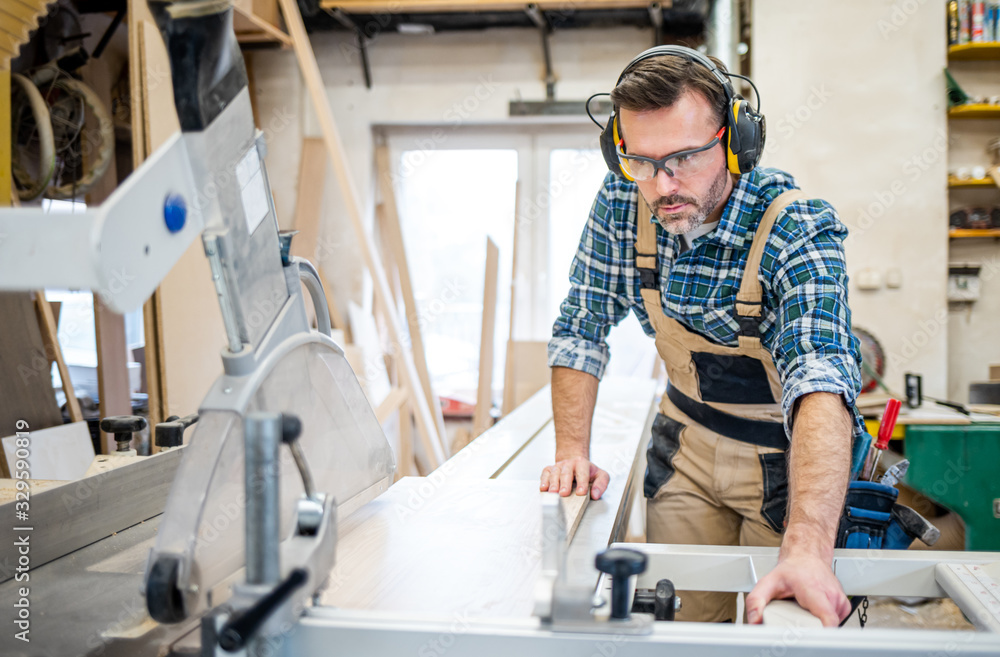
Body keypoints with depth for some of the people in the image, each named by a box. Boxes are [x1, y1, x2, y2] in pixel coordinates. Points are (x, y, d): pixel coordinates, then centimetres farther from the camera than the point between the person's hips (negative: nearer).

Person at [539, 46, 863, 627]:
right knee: (683, 621, 12)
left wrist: (807, 547, -57)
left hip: (787, 451, -3)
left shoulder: (798, 230, -30)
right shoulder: (623, 204, -15)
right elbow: (582, 328, -4)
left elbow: (822, 381, -44)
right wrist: (573, 453, -15)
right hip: (687, 446, 4)